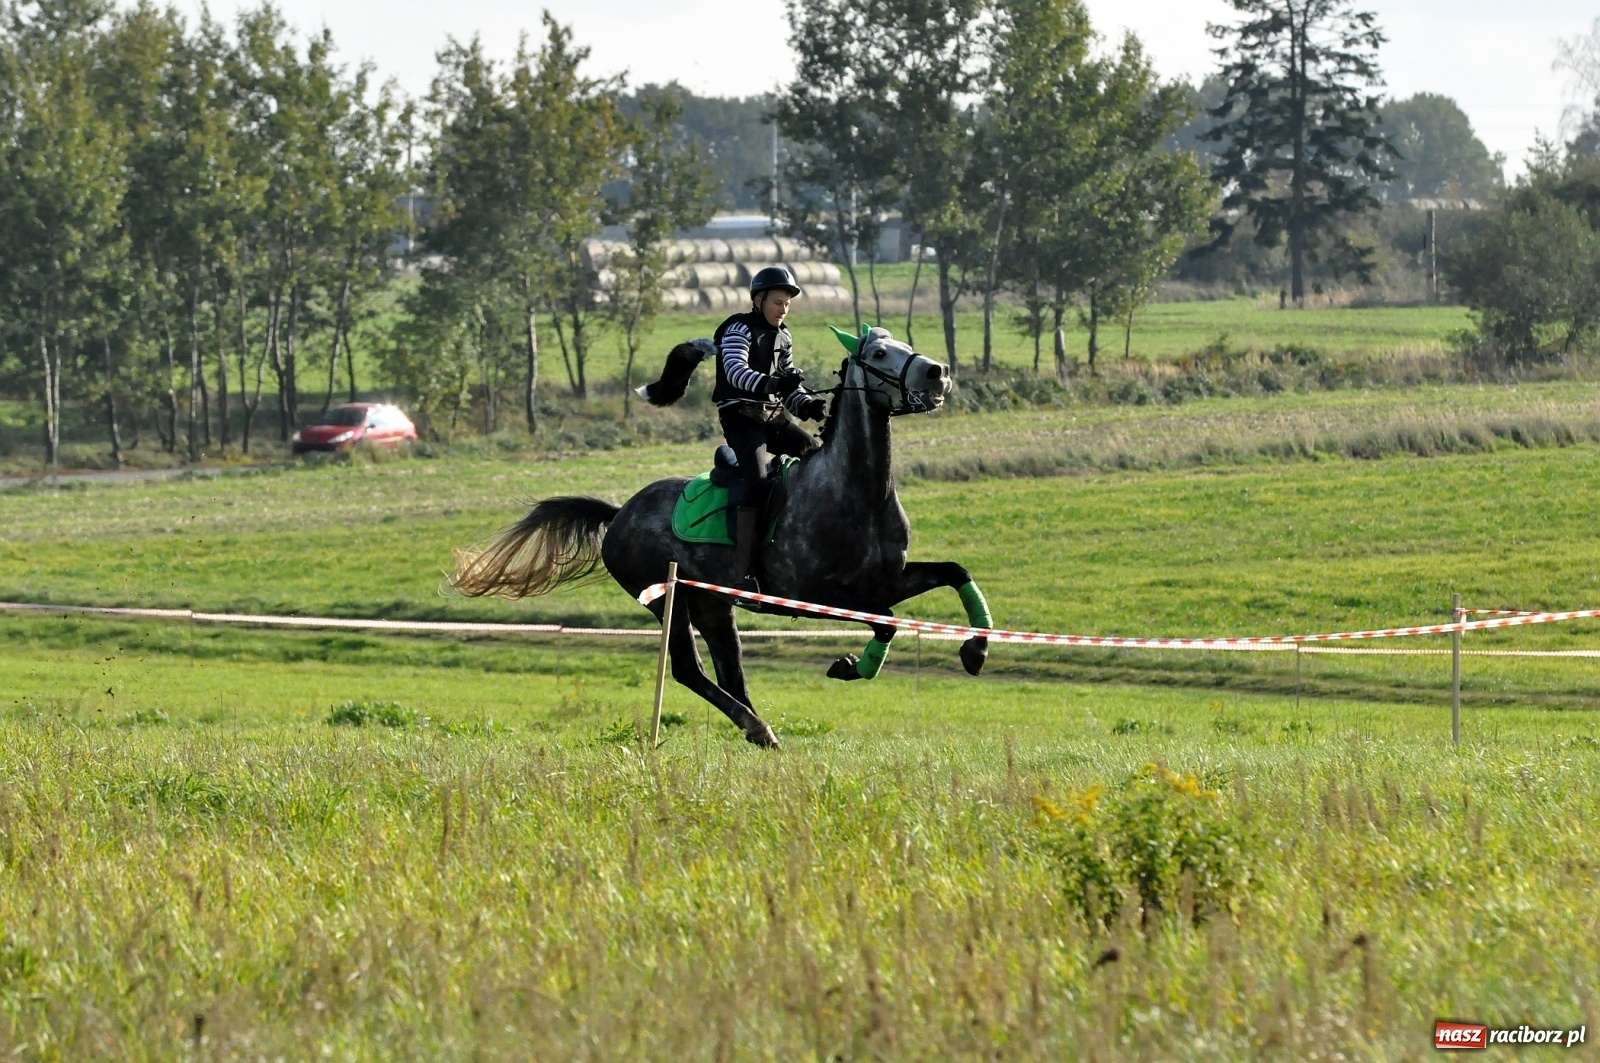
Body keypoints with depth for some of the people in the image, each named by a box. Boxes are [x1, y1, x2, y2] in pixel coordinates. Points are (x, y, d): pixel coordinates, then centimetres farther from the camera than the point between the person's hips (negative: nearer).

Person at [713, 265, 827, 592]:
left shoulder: (782, 337, 18)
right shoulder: (739, 330, -6)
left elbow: (789, 387, 21)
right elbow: (735, 370, -25)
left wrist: (808, 405, 0)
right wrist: (771, 384, -40)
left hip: (774, 417, 8)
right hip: (741, 415, -8)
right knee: (755, 479, -25)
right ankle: (743, 572, -31)